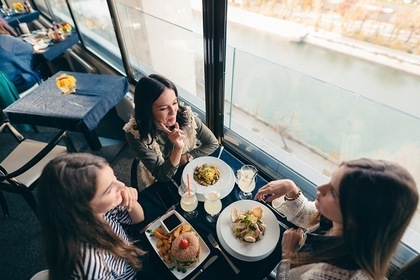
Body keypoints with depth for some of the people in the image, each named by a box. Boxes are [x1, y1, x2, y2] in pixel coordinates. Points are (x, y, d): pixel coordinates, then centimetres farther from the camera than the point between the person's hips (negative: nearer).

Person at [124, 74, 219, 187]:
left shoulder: (185, 115, -20)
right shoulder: (135, 134, -25)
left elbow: (213, 143, -6)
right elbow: (163, 176, -22)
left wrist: (185, 158, -17)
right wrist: (178, 148, -38)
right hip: (162, 185, -2)